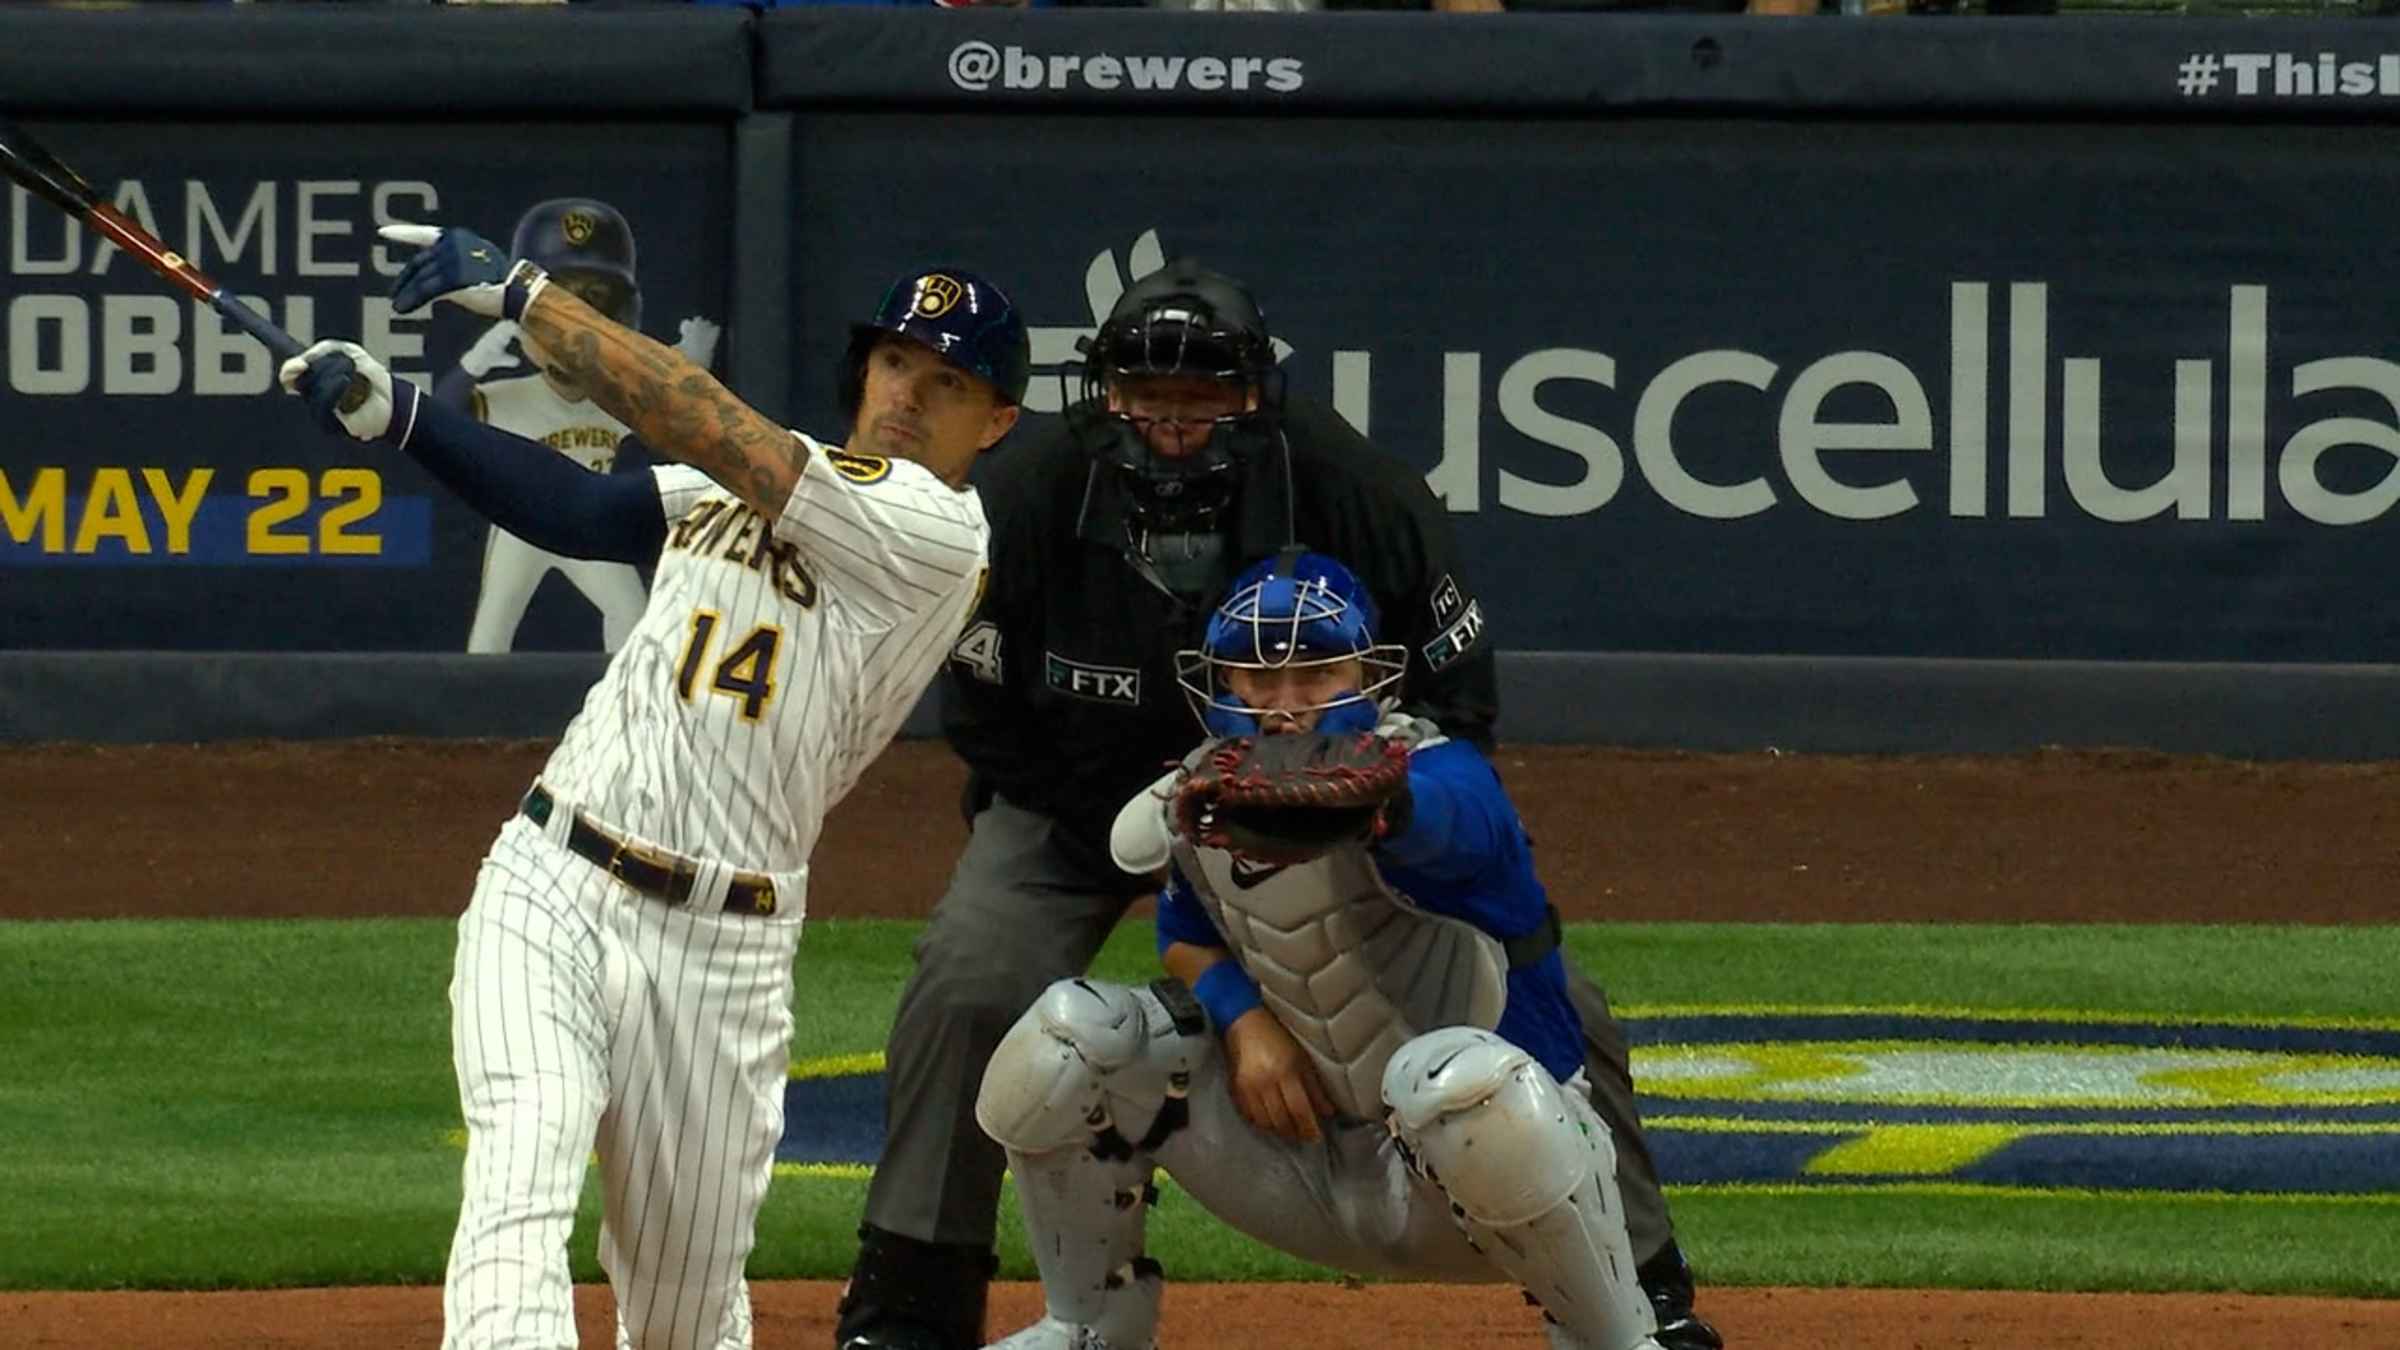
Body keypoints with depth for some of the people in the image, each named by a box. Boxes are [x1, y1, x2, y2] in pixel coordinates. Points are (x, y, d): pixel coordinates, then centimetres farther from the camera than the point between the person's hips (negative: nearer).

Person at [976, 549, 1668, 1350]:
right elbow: (1186, 940, 12)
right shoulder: (1195, 794, -3)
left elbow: (1431, 819, -49)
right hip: (1310, 1155, 5)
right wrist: (1242, 1017, -12)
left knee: (1464, 1081, -41)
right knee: (1068, 1037, -11)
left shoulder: (1444, 775, -23)